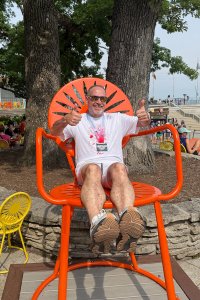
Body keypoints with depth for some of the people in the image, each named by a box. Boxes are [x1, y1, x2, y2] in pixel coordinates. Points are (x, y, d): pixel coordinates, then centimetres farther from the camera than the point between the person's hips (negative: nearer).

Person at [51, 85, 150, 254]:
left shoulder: (117, 119, 28)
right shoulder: (78, 121, 23)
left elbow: (143, 123, 19)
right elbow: (55, 132, 7)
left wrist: (145, 117, -8)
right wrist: (65, 120, -18)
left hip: (113, 165, 1)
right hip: (87, 167, -1)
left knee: (119, 168, -37)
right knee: (93, 169, -39)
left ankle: (127, 217, -64)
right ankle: (98, 221, -65)